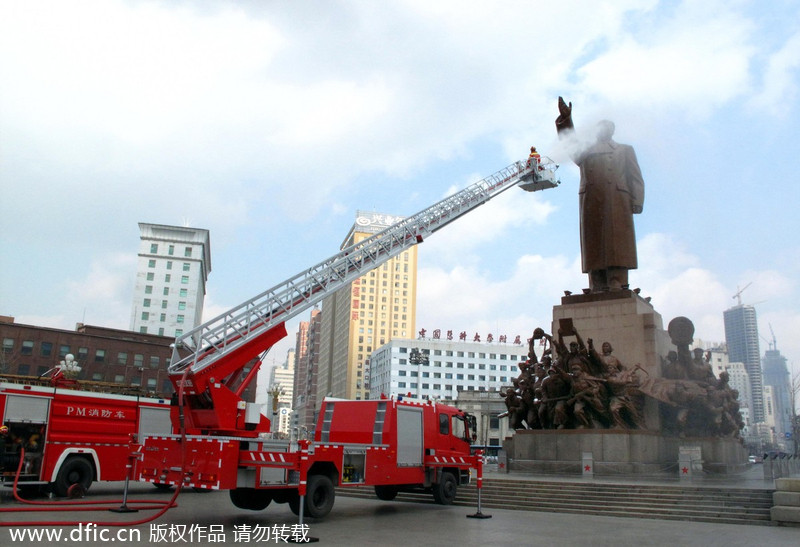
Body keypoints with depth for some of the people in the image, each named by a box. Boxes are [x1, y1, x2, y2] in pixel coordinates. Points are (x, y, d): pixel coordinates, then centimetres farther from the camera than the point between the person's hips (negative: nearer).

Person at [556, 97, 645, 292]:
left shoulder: (625, 150, 24)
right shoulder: (586, 152, 29)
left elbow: (636, 178, 14)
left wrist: (636, 202, -2)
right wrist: (566, 120, -1)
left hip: (616, 204, -1)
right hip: (591, 205, 2)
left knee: (616, 246, -11)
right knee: (594, 247, -5)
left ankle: (618, 288, -16)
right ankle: (598, 291, -8)